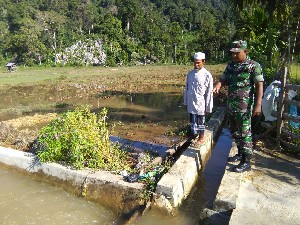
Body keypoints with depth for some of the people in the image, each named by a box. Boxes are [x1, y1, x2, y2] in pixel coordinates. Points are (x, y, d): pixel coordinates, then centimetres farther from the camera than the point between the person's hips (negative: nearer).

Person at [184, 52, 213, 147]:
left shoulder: (207, 75, -12)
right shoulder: (190, 74, 3)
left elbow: (209, 93, -9)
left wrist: (208, 107, -8)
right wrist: (185, 102, 11)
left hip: (200, 104, -5)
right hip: (191, 104, 5)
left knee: (200, 122, 9)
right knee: (192, 122, 15)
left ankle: (201, 139, 27)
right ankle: (195, 136, 34)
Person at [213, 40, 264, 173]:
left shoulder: (253, 66, -6)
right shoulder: (231, 66, 12)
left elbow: (259, 86, -10)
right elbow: (223, 80, 11)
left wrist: (258, 104, -18)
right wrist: (217, 87, -12)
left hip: (244, 106, -7)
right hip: (231, 105, 7)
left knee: (244, 133, -4)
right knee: (234, 131, 16)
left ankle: (246, 162, 6)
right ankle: (240, 153, 33)